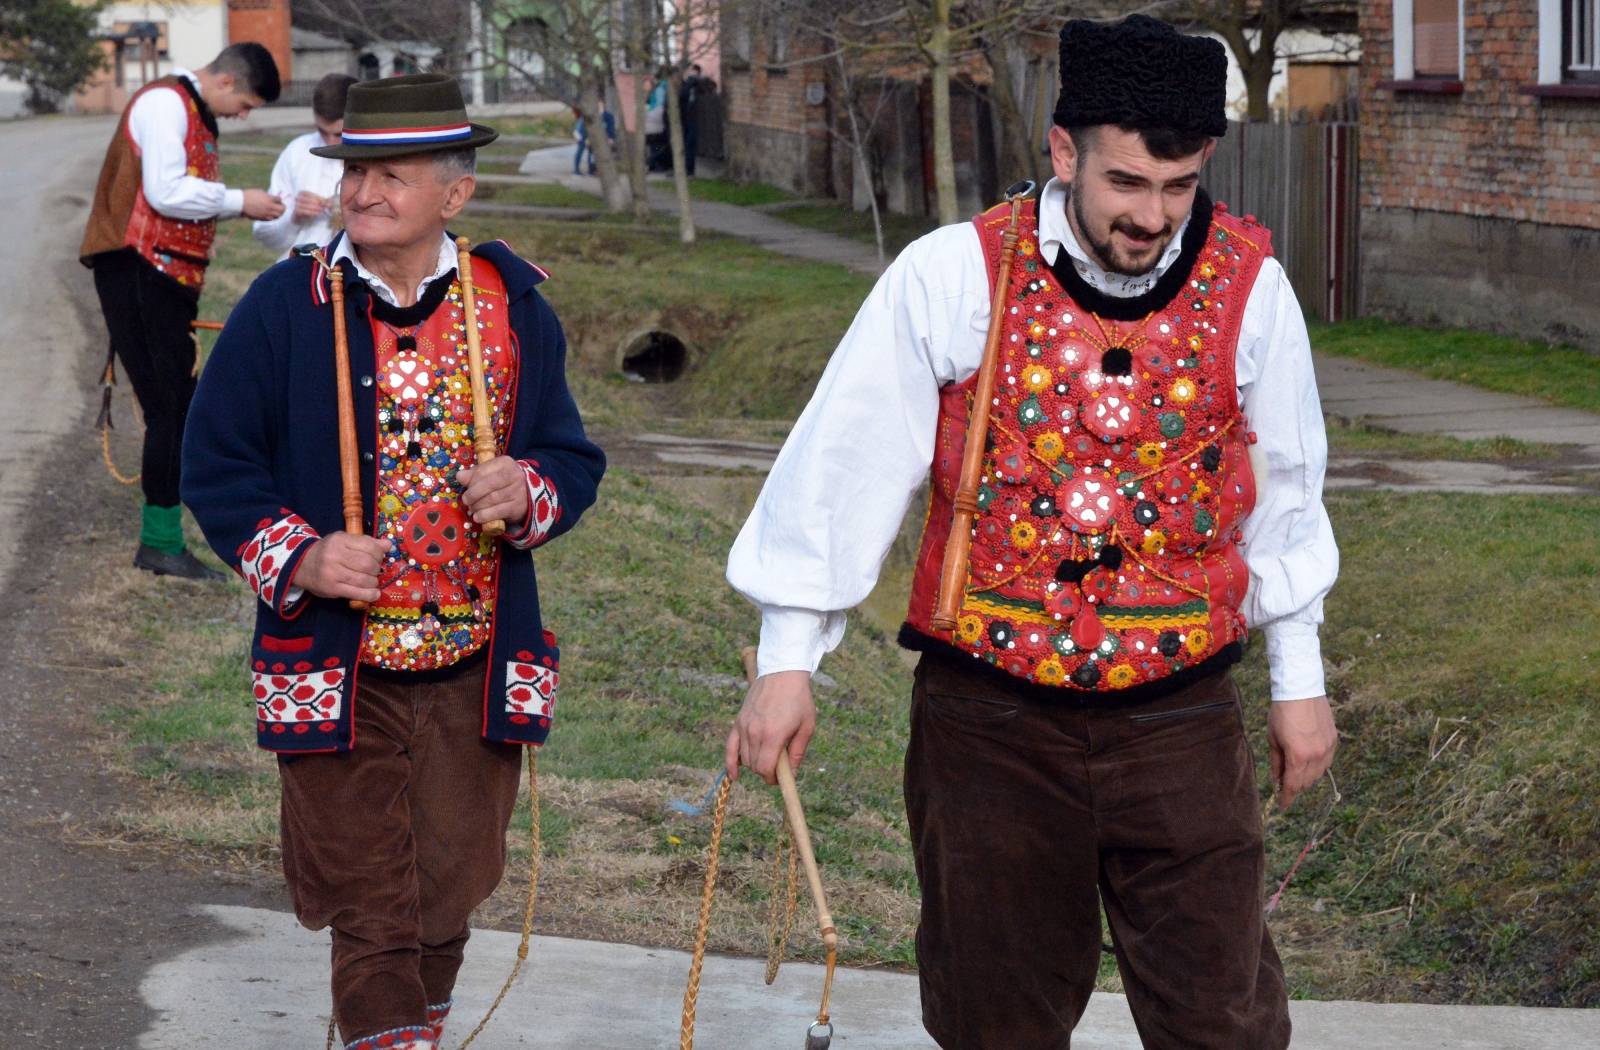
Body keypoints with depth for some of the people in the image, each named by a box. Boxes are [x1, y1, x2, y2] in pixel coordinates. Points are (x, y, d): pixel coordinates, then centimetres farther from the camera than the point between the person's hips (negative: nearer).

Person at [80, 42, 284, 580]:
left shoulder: (195, 113, 21)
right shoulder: (165, 103, -11)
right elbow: (164, 192, -21)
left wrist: (241, 205, 8)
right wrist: (238, 201, -11)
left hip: (168, 274, 10)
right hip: (138, 270, -10)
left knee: (176, 407, 10)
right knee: (170, 405, -11)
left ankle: (161, 539, 14)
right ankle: (161, 541, -8)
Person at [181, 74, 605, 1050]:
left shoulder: (515, 309, 3)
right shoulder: (284, 307, -4)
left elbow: (573, 457, 10)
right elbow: (215, 465, -1)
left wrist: (527, 493, -13)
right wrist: (297, 556, -16)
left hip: (474, 670, 3)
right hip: (334, 668, -2)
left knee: (447, 904, 14)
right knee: (371, 916, -2)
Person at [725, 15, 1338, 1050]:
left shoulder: (1248, 286, -3)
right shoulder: (951, 277, -10)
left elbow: (1283, 490, 10)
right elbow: (842, 468, -4)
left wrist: (1299, 677, 15)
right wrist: (787, 662, -2)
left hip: (1180, 721, 1)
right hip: (988, 715, -1)